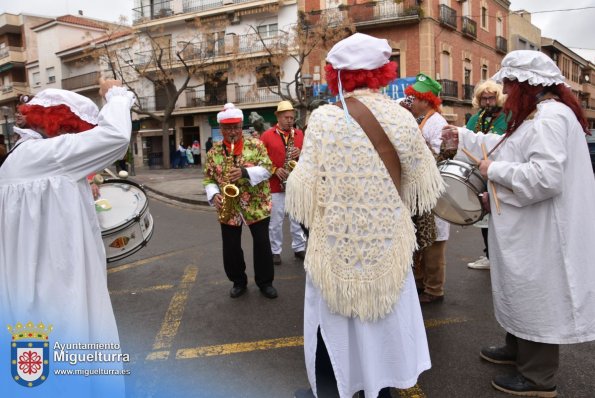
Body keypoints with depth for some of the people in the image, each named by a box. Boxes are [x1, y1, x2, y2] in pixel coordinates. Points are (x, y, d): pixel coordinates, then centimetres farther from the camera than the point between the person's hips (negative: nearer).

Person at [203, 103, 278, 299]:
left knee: (262, 244, 4)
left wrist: (245, 172, -24)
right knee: (231, 248, 8)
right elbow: (208, 178, 7)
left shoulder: (256, 145, -2)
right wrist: (214, 195, -12)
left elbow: (267, 169, -9)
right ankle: (238, 281, 29)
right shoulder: (214, 151, 4)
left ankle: (265, 282, 22)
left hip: (256, 206, -2)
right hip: (228, 209, 2)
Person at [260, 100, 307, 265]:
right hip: (275, 184, -3)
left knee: (298, 218, 9)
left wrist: (301, 153, -10)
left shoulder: (300, 134, 9)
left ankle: (299, 248, 22)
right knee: (275, 220, 3)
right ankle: (275, 251, 15)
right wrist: (274, 170, -15)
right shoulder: (267, 135, -1)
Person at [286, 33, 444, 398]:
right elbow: (421, 183, 2)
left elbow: (304, 186, -15)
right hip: (387, 242, 3)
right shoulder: (403, 119, -5)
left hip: (336, 243, -3)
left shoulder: (325, 118, -14)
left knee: (334, 324, 15)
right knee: (383, 321, 22)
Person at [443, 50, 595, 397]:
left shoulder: (550, 116, -22)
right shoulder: (538, 115, 12)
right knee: (526, 293, 21)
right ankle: (518, 349, 39)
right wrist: (465, 137, 30)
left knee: (538, 297, 2)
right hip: (530, 229, 11)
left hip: (543, 233, -10)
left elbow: (546, 177, -33)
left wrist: (495, 171, -21)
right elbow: (508, 147, 26)